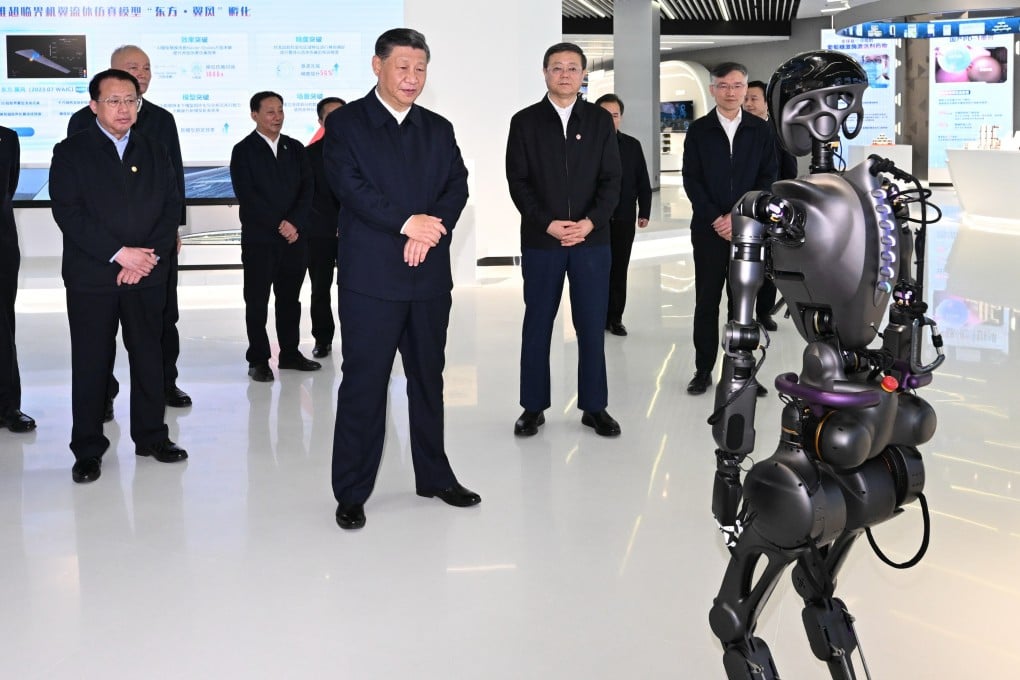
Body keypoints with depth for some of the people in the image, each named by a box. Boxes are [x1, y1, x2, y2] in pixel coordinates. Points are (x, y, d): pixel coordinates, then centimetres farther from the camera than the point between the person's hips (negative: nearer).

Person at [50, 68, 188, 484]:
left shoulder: (155, 153, 12)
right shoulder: (71, 152, 1)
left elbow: (171, 209, 5)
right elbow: (68, 213, -9)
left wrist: (149, 255, -9)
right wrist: (119, 253, -16)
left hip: (148, 274, 3)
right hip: (91, 277, -3)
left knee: (148, 357, 9)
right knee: (90, 363, 2)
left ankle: (151, 436, 22)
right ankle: (87, 450, 12)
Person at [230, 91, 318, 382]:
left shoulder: (295, 148, 11)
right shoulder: (243, 151, -2)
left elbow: (308, 189, 4)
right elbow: (246, 195, -10)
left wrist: (294, 223, -11)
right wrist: (279, 226, -14)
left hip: (294, 237, 4)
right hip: (259, 240, -4)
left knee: (289, 298, 11)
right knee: (257, 301, 2)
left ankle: (290, 353, 21)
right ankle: (258, 360, 9)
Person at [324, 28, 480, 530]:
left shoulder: (439, 129, 14)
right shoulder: (345, 123, 1)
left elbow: (458, 186, 3)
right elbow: (349, 184, -11)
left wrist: (430, 230, -14)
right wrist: (406, 222, -18)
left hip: (429, 276, 5)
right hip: (370, 277, -4)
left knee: (428, 378, 13)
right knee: (363, 384, -2)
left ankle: (434, 476, 27)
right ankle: (351, 493, 8)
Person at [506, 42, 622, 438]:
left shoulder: (600, 120, 7)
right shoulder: (525, 121, 4)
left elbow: (612, 179, 3)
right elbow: (517, 181, -1)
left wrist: (590, 222, -12)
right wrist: (547, 224, -13)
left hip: (592, 239, 1)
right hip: (540, 240, -1)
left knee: (592, 325, 4)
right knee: (537, 324, 5)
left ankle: (594, 407, 14)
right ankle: (533, 406, 14)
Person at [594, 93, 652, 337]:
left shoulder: (632, 145, 8)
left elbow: (643, 182, 10)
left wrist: (644, 212, 3)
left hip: (624, 220, 3)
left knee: (619, 271, 7)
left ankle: (615, 318, 14)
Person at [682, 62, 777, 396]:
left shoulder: (760, 129, 6)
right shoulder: (698, 130, 4)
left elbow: (768, 178, 1)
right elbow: (691, 180, -1)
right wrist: (716, 219, -10)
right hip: (708, 228, 0)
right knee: (707, 302, 4)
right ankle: (703, 370, 11)